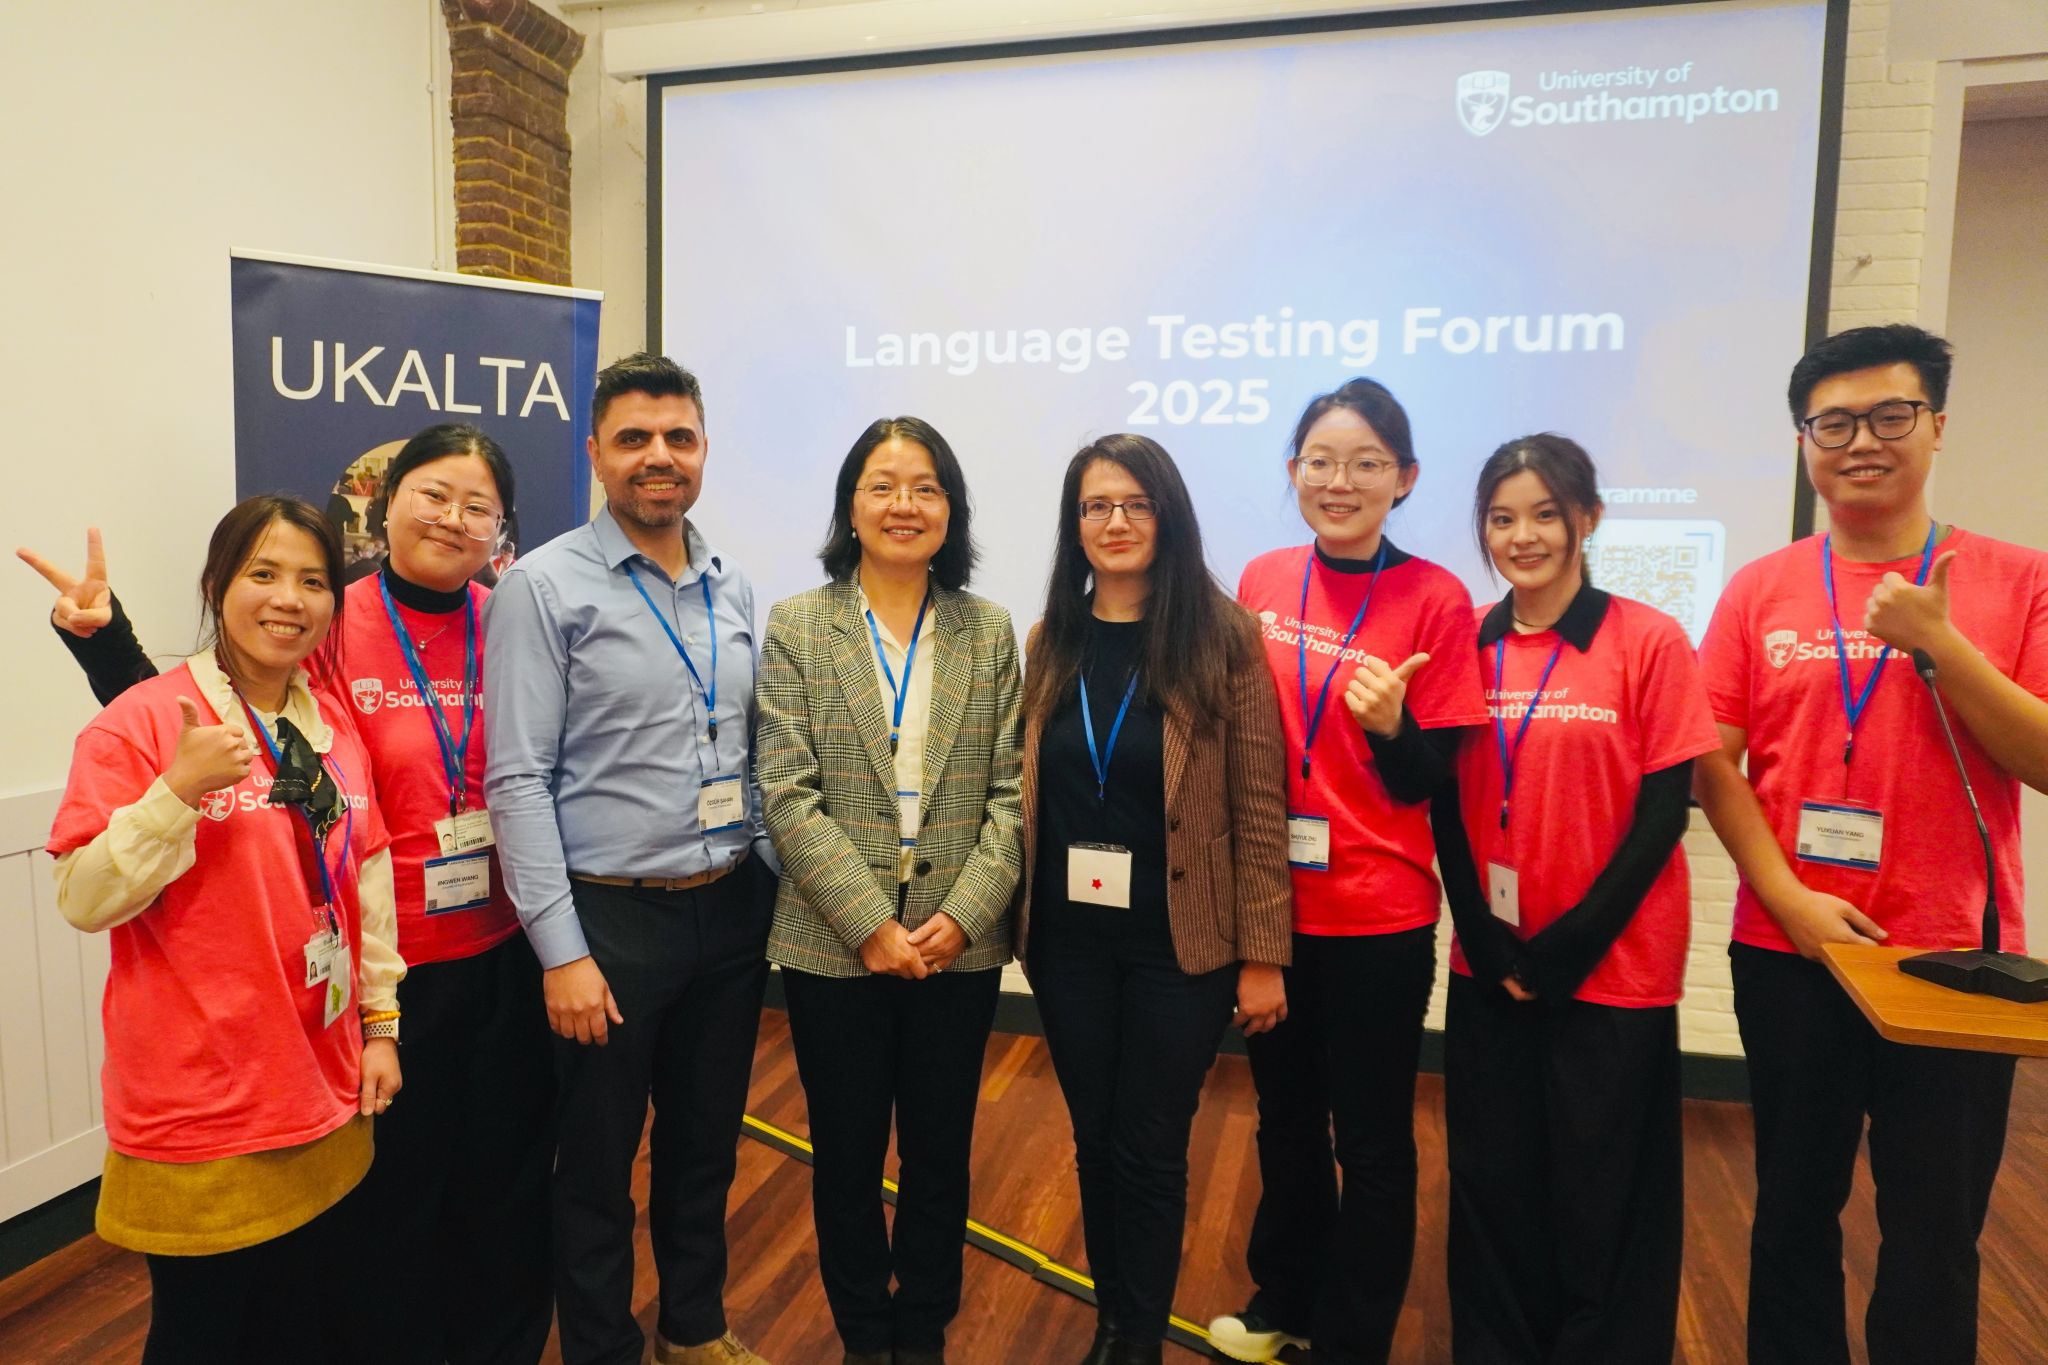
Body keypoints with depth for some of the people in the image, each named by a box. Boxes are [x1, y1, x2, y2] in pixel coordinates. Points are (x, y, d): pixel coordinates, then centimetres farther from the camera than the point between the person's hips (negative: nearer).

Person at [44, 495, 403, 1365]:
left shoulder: (335, 728, 6)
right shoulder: (140, 723, -12)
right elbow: (84, 899, -13)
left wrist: (381, 1020, 10)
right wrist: (180, 791, -26)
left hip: (326, 1098, 5)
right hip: (200, 1114, -5)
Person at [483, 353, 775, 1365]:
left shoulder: (735, 589, 7)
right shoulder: (542, 588, -9)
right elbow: (517, 781, -13)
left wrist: (772, 883, 7)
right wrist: (562, 950, -15)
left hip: (731, 912, 5)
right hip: (611, 917, -5)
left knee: (706, 1146, 20)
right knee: (596, 1164, 12)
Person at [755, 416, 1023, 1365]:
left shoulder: (990, 630, 4)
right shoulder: (796, 626, -1)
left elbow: (1012, 792, -1)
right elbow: (787, 794, -9)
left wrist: (962, 914, -13)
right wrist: (872, 925, -15)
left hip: (960, 946, 2)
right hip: (834, 945, -1)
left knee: (940, 1154, 15)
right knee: (847, 1155, 13)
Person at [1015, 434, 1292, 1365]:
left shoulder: (1222, 639, -8)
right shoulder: (1050, 644, 5)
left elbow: (1258, 809, -8)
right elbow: (1025, 797, 8)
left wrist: (1263, 955, -9)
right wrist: (1015, 918, 5)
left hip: (1178, 941, -3)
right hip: (1068, 938, 4)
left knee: (1149, 1149, 8)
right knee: (1095, 1141, 16)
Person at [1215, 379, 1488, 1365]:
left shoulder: (1436, 600, -11)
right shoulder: (1262, 583, 1)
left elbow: (1428, 782, -9)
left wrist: (1388, 725, -28)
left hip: (1379, 915, -4)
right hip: (1271, 902, 4)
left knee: (1370, 1137, 11)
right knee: (1285, 1116, 21)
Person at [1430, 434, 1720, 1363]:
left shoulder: (1649, 642, -7)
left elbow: (1662, 814, -9)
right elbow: (1445, 807, 4)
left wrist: (1565, 949, -12)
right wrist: (1489, 944, -5)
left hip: (1611, 968, -3)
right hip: (1488, 967, 3)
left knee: (1601, 1201, 9)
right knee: (1493, 1188, 13)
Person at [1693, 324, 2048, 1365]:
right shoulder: (1759, 592, 1)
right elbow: (1713, 767, -2)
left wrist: (1936, 641, -17)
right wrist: (1790, 900, -12)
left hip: (1955, 957, -1)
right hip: (1788, 953, 1)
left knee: (1936, 1231, 9)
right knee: (1795, 1205, 16)